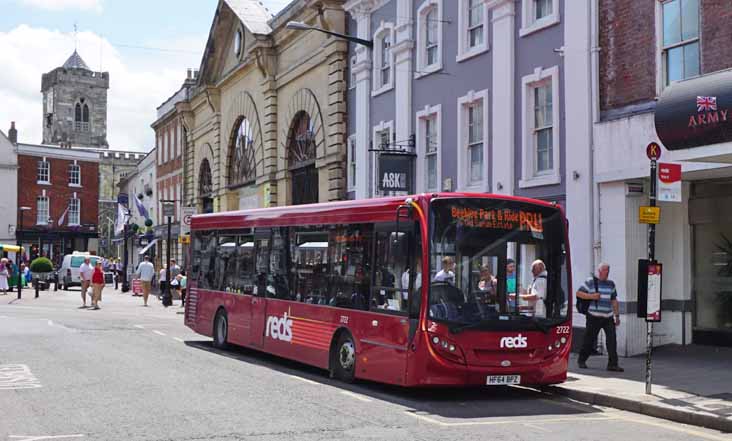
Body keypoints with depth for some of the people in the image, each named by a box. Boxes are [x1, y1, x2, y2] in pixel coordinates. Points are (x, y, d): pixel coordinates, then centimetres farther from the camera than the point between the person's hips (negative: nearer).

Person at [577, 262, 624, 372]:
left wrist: (617, 315, 14)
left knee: (611, 339, -8)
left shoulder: (610, 283, 13)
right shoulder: (590, 281, -1)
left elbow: (614, 300, 17)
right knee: (589, 339, 4)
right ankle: (581, 361, 22)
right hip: (594, 317, -4)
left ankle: (612, 364, -7)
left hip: (608, 317, 4)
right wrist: (592, 296, -16)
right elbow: (579, 293, -3)